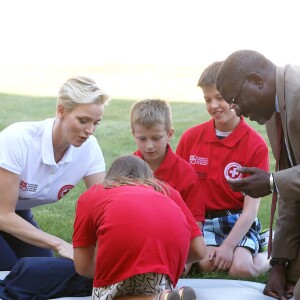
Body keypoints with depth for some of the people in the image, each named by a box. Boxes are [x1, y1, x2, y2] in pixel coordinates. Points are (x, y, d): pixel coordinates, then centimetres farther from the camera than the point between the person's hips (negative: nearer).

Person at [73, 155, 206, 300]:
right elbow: (199, 250, 31)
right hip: (172, 238, 2)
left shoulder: (90, 194, 34)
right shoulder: (166, 190, 38)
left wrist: (110, 270, 49)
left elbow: (82, 266, 28)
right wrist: (171, 263, 50)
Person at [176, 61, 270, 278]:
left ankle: (269, 256, 5)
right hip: (201, 220, 2)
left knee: (240, 268, -26)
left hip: (238, 222, -2)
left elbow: (252, 206, -9)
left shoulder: (256, 145, -8)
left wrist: (229, 246, -19)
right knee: (206, 263, -26)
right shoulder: (190, 138, 1)